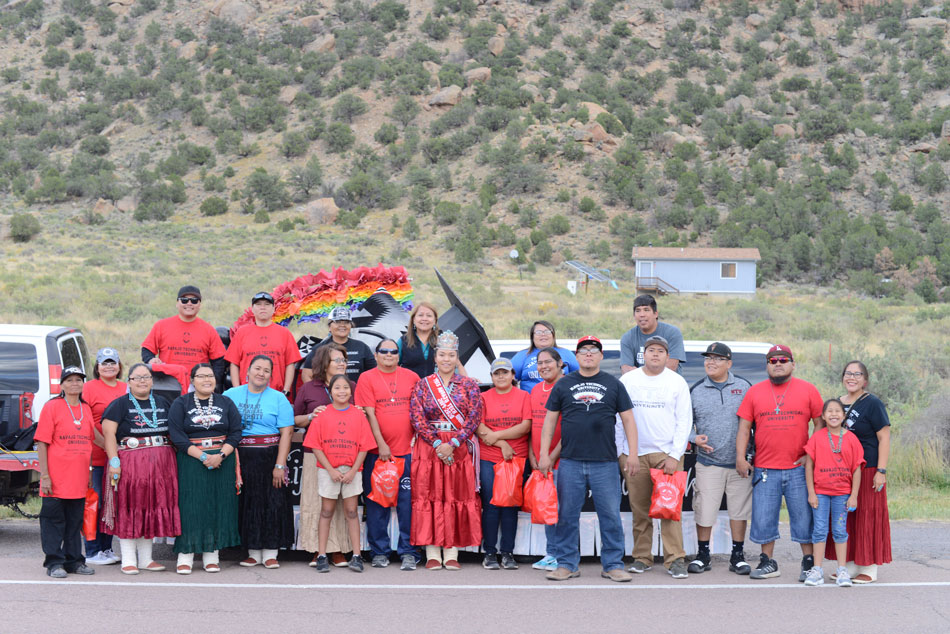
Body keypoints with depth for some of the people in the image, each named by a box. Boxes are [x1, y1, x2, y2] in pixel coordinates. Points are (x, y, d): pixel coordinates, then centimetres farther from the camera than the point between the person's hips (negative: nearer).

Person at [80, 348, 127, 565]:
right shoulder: (89, 388, -3)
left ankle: (107, 548, 19)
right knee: (96, 503, -3)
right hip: (97, 457, -6)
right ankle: (93, 552, 4)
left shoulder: (126, 389, 15)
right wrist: (105, 444, -15)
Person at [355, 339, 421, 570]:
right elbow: (369, 413, -5)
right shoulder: (367, 378, 2)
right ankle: (379, 552, 13)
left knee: (408, 502, -1)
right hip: (377, 451, -1)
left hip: (408, 450, 1)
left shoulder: (411, 377, 9)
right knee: (376, 503, 4)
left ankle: (408, 552, 5)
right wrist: (381, 444, -11)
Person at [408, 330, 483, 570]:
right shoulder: (423, 385, 6)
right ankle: (432, 553, 3)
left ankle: (452, 553, 4)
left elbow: (474, 418, -3)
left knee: (457, 496, -1)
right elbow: (417, 418, -3)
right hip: (428, 449, 0)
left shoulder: (469, 386, 6)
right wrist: (437, 444, -14)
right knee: (429, 496, -2)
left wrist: (453, 444, -13)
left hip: (460, 449, 0)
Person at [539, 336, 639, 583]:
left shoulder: (613, 384, 10)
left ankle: (613, 565, 6)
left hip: (605, 462, -1)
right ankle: (567, 564, 10)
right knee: (567, 515, 2)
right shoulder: (563, 385, 11)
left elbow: (627, 419, 9)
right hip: (570, 462, 1)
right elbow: (550, 419, 12)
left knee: (610, 515, -2)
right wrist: (544, 453, 5)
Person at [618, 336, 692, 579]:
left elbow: (684, 421, 3)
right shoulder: (627, 381, 8)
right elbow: (618, 419, 11)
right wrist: (620, 452, 6)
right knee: (640, 510, 3)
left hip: (667, 453, -2)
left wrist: (675, 456, -6)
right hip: (634, 454, 2)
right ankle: (642, 558, 12)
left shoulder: (677, 382, 5)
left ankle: (675, 560, -8)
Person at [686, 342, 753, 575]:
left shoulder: (743, 387, 4)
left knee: (739, 511, 6)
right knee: (704, 512, -1)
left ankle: (737, 556, 17)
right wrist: (695, 438, -9)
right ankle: (703, 556, 14)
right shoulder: (696, 390, 5)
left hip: (739, 463, 0)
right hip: (708, 462, 0)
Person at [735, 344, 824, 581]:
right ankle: (767, 563, 14)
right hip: (764, 469, 2)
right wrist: (740, 457, -1)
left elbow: (820, 424, 6)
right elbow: (744, 427, 9)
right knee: (763, 517, 4)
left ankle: (809, 562, 11)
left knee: (804, 516, 1)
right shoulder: (754, 392, 9)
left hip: (799, 468, -2)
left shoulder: (808, 390, 5)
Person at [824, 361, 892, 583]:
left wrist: (881, 471, -16)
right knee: (845, 518, 8)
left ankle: (869, 568, 5)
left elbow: (884, 438, -10)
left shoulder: (873, 404, -6)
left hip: (867, 470, -6)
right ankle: (850, 565, 17)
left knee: (868, 516, -1)